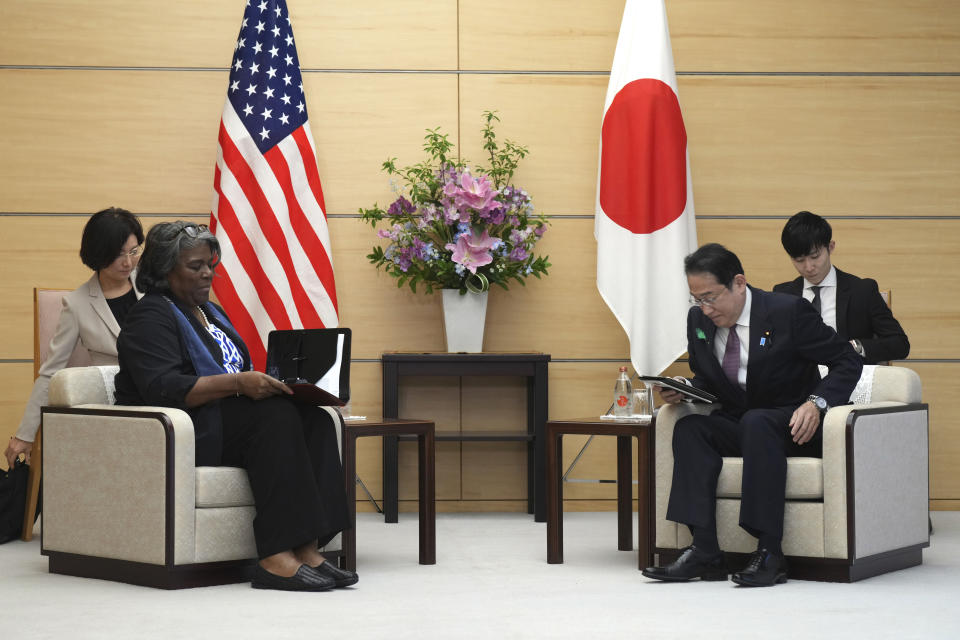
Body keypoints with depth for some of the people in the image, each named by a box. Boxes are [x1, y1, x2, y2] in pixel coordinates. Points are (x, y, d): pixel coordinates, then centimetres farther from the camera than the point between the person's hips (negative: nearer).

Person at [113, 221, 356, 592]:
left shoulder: (210, 312, 25)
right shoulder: (151, 317, -4)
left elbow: (240, 373, 26)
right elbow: (164, 388, -19)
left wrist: (270, 382, 3)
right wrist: (237, 384, -28)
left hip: (226, 420, 8)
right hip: (184, 432, -8)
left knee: (315, 419, -19)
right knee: (277, 415, -32)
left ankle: (306, 548, -34)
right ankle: (276, 556, -40)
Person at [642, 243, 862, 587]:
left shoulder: (787, 311, -12)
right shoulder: (699, 319, 4)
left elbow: (848, 361, -8)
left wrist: (817, 403, -25)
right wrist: (682, 391, -7)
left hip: (793, 426, -5)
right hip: (736, 426, 5)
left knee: (755, 422, -37)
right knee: (689, 427, -24)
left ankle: (769, 552, -38)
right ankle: (704, 551, -33)